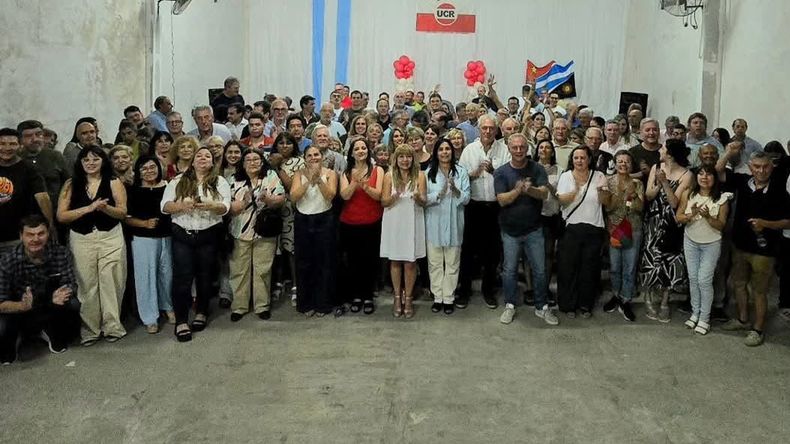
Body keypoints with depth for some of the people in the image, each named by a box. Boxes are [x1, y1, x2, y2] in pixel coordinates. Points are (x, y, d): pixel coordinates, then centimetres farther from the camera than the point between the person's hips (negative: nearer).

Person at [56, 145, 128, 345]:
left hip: (111, 238, -1)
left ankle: (112, 326, 11)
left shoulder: (114, 183, 3)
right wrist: (89, 208, -14)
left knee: (111, 283, -1)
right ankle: (89, 329, 14)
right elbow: (61, 216, -3)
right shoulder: (71, 184, 5)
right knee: (86, 285, 3)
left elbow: (122, 213, -1)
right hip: (81, 240, 1)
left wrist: (105, 208, -20)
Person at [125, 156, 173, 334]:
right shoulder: (133, 190, -3)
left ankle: (168, 307, 34)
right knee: (146, 276, 1)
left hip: (167, 237, 2)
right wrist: (144, 223, -18)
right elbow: (126, 218, -5)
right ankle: (150, 318, 11)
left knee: (167, 273, 12)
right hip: (143, 239, -2)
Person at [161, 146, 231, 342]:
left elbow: (225, 207, -6)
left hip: (208, 235, 1)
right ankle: (181, 322, 1)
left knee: (205, 276, 10)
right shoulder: (178, 181, 5)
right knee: (182, 277, -4)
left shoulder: (220, 182, 4)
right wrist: (181, 205, -21)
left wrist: (210, 205, -27)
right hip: (182, 235, 0)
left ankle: (201, 313, 27)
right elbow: (164, 206, -2)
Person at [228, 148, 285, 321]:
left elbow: (281, 198, -6)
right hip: (240, 233, 1)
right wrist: (244, 201, -19)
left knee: (262, 270, 5)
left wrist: (268, 199, -25)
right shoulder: (236, 181, 4)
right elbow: (230, 207, -1)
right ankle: (239, 306, 18)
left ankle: (262, 306, 16)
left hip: (265, 233, -1)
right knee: (239, 270, 6)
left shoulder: (271, 176, 1)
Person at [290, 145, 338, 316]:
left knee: (324, 263, 2)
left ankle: (322, 304, 15)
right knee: (303, 263, 6)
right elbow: (293, 197, -10)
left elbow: (330, 195, -13)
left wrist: (319, 179, -23)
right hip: (302, 221, 2)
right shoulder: (299, 174, 4)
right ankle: (305, 304, 18)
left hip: (324, 220, -1)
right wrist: (309, 180, -20)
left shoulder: (330, 173, 1)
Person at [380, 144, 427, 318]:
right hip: (393, 222, 1)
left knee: (410, 262, 1)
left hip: (412, 222, -1)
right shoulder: (389, 175, 1)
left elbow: (423, 202, -2)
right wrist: (394, 197, -23)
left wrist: (418, 197, -25)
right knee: (395, 261, 6)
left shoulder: (419, 175, 0)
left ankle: (408, 298, 15)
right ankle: (397, 297, 20)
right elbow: (384, 202, -2)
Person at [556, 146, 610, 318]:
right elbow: (561, 201, -9)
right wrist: (574, 191, -27)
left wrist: (602, 190, -17)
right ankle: (568, 304, 17)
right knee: (568, 267, 3)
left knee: (590, 268, 9)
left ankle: (586, 305, 23)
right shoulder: (566, 176, 1)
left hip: (594, 228, 1)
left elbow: (606, 202, 3)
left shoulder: (599, 176, 3)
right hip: (571, 228, -1)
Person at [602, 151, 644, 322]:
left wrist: (633, 194, -21)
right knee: (614, 266, 9)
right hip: (613, 229, 0)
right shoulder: (609, 181, -2)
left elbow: (640, 208, -6)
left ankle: (625, 301, 16)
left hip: (633, 230, 0)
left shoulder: (637, 183, 1)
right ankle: (616, 296, 29)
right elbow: (608, 207, -9)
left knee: (630, 268, 5)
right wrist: (619, 191, -21)